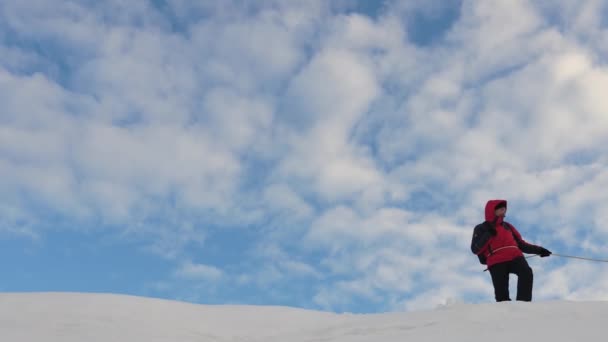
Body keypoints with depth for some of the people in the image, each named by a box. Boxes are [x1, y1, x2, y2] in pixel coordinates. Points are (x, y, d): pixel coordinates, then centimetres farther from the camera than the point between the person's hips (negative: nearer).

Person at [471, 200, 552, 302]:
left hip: (514, 257, 3)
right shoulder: (481, 228, 11)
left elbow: (520, 243, 30)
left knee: (526, 273, -27)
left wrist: (538, 250, 21)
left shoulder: (507, 226, 26)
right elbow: (475, 249, -1)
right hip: (496, 262, -3)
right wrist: (488, 234, -10)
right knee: (501, 293, -11)